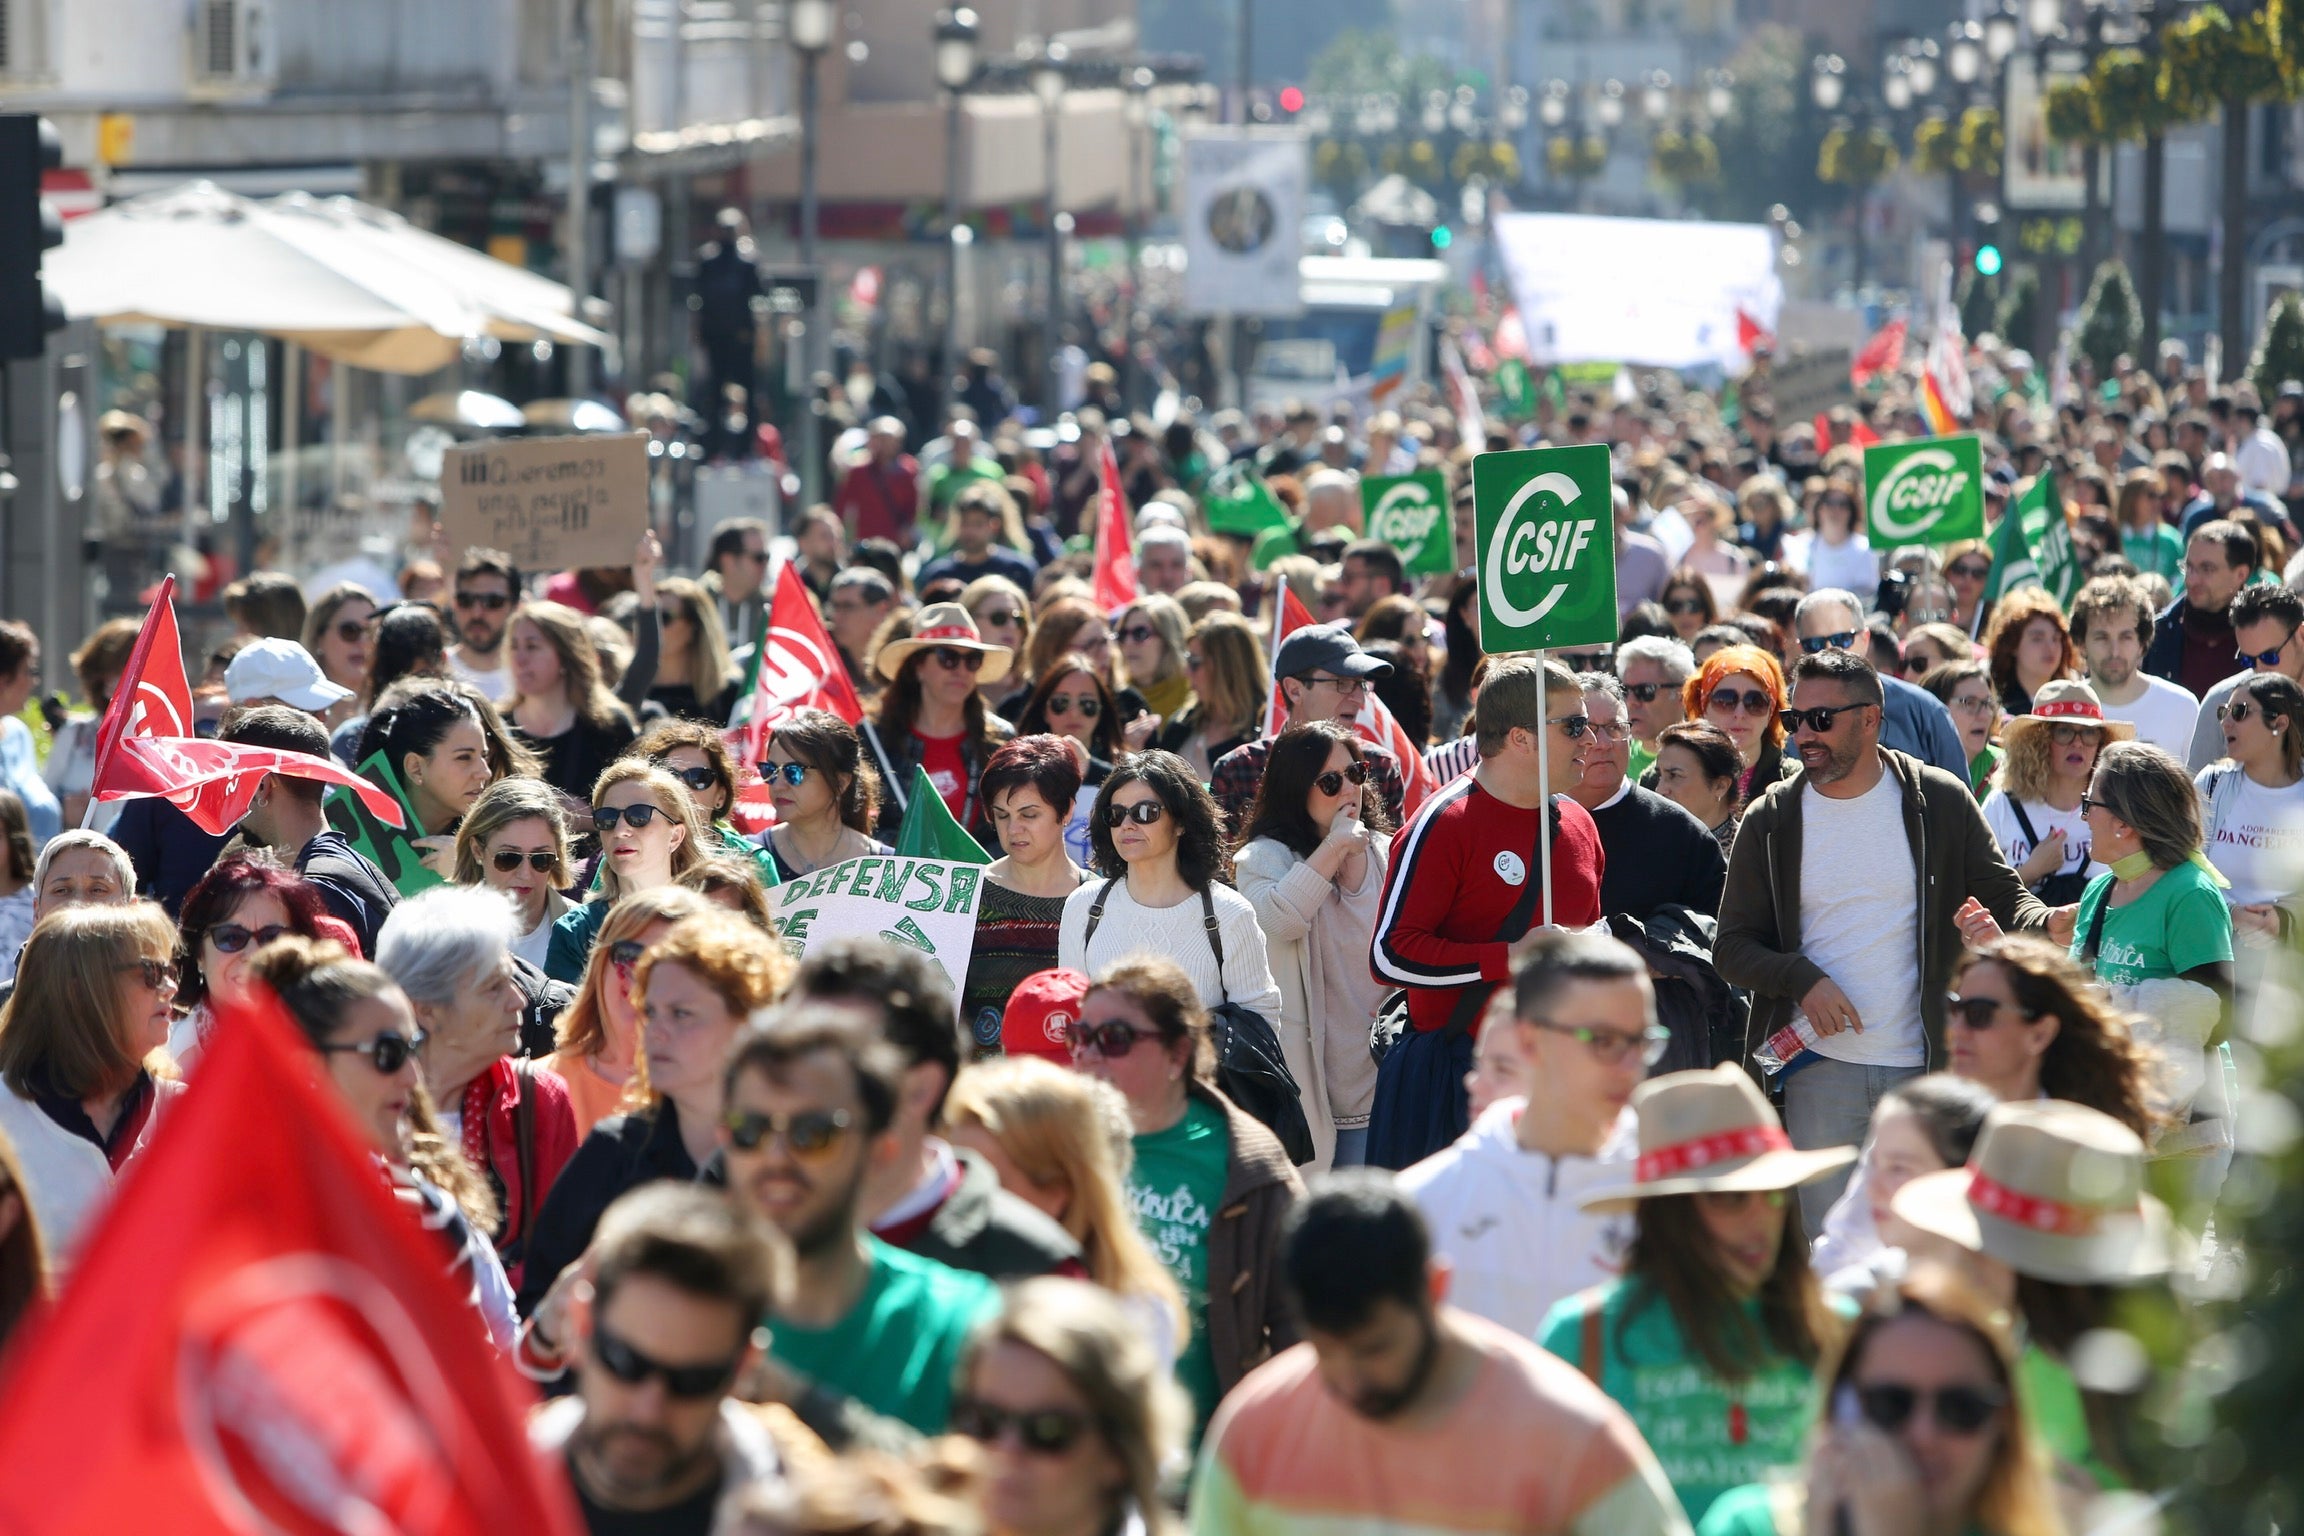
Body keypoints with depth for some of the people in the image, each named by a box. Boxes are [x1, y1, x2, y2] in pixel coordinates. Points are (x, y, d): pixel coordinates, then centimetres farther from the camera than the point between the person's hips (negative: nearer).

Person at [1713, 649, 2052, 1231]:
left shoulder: (1941, 802, 2)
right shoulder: (1772, 821, 4)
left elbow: (2006, 898, 9)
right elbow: (1733, 948, 6)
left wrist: (2047, 925, -15)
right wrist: (1802, 979, -13)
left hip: (1926, 1070, 0)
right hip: (1819, 1068, 0)